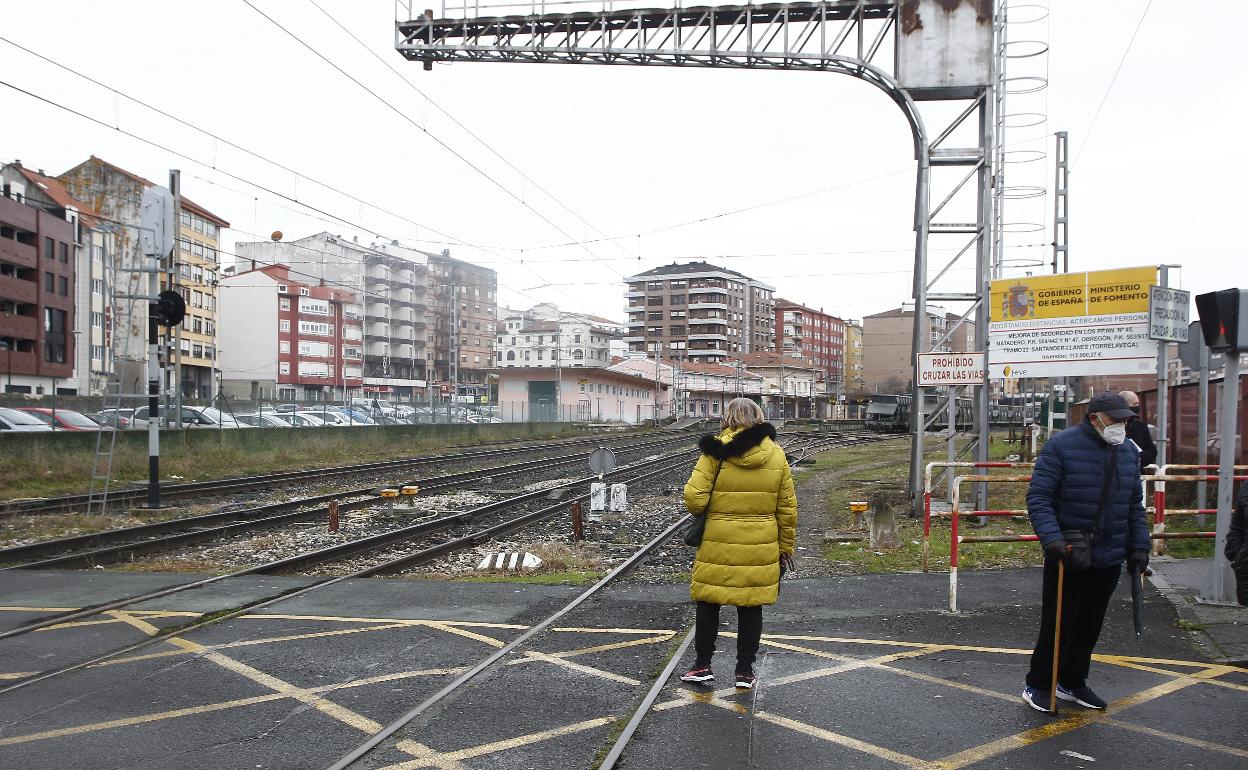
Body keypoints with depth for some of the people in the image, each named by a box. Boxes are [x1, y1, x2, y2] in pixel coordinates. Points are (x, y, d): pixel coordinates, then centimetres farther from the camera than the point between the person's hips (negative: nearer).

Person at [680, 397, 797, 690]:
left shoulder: (715, 452, -10)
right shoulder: (776, 455, 1)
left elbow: (694, 498, -15)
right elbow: (787, 507, 5)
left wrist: (699, 512, 8)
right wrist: (786, 547, 15)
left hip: (717, 545, -2)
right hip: (760, 549, 2)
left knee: (708, 602, 13)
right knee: (751, 607, 13)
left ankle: (702, 664, 20)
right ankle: (745, 670, 20)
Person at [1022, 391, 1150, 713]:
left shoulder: (1128, 451, 8)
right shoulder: (1061, 445, -12)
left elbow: (1135, 505, 17)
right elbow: (1038, 497, -14)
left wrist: (1139, 547, 11)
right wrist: (1052, 538, -25)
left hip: (1109, 559, 6)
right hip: (1067, 557, -6)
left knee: (1090, 626, 16)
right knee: (1058, 624, 2)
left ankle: (1073, 683, 32)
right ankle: (1037, 685, 18)